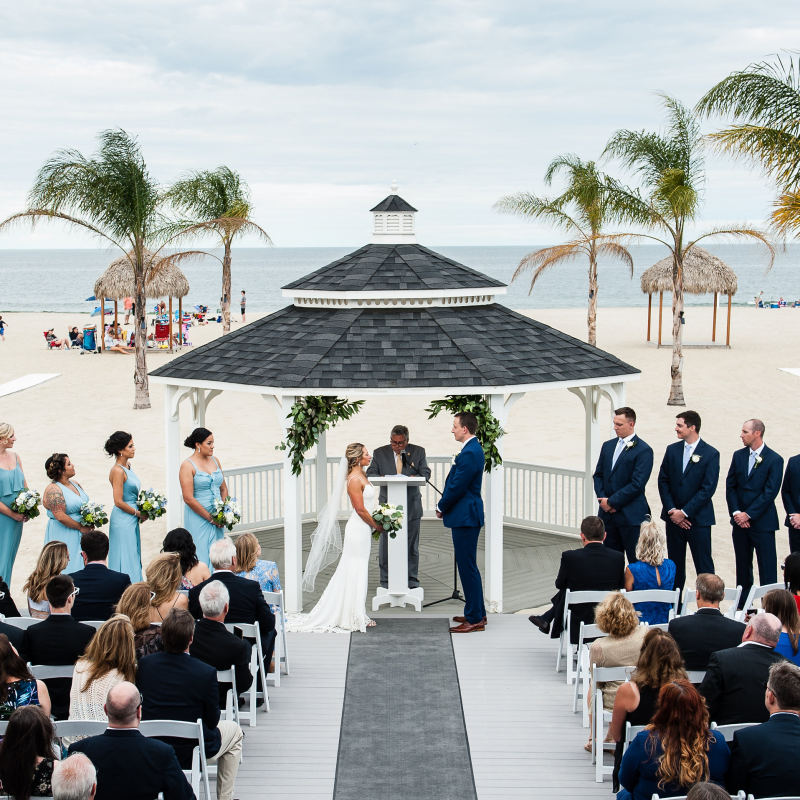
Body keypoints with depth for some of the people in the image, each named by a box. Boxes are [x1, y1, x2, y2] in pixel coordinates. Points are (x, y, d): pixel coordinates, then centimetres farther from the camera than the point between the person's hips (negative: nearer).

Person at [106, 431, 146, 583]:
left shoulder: (127, 466, 10)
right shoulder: (118, 471, -17)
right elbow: (118, 502, -20)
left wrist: (141, 512, 8)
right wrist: (138, 513, -10)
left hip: (131, 520, 9)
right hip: (123, 520, -9)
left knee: (133, 558, 11)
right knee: (125, 559, -4)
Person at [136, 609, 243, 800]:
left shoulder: (144, 665, -13)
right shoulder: (206, 673, -24)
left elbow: (140, 710, 1)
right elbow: (212, 721, -12)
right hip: (191, 752, -4)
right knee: (234, 731, 26)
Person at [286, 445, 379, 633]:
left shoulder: (361, 474, 10)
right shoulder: (354, 479, -18)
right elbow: (360, 509, -19)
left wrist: (374, 525, 11)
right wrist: (376, 525, -7)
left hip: (363, 530, 10)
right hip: (358, 528, -10)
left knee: (360, 573, 14)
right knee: (354, 573, -2)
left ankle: (358, 615, 22)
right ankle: (354, 618, 5)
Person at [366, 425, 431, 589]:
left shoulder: (418, 452, 5)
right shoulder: (379, 453, 5)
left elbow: (426, 473, 2)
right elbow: (370, 474, 3)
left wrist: (415, 477, -21)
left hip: (411, 506, 0)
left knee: (412, 545, 6)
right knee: (385, 544, 0)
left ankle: (412, 580, 16)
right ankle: (386, 580, 9)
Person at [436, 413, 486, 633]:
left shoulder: (470, 453, -20)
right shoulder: (473, 449, 13)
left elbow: (456, 487, -20)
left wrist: (441, 507, -5)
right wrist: (444, 506, 10)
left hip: (465, 516, -11)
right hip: (466, 515, 11)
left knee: (467, 567, -5)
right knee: (468, 566, 17)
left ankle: (475, 619, 0)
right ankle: (477, 613, 25)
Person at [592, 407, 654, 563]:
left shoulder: (644, 450, -9)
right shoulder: (608, 446, 13)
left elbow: (637, 484, -14)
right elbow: (598, 475, 15)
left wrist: (612, 502, -12)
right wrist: (603, 498, -2)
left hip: (631, 515, -6)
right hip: (607, 514, 6)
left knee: (636, 561, -2)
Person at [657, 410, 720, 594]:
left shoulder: (710, 453, -6)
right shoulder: (672, 450, 8)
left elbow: (708, 488, -11)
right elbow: (663, 481, 6)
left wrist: (684, 512, -13)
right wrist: (672, 510, -6)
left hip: (698, 518, -4)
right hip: (674, 517, 4)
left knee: (704, 566, -3)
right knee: (675, 564, 10)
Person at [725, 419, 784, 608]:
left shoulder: (774, 459, -8)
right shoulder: (738, 456, 8)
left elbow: (770, 492, -12)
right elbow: (730, 486, 8)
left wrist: (749, 514, -14)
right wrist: (736, 512, -5)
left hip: (762, 521, -5)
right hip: (740, 521, 5)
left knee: (767, 569, -4)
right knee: (742, 566, 12)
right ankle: (743, 605, 20)